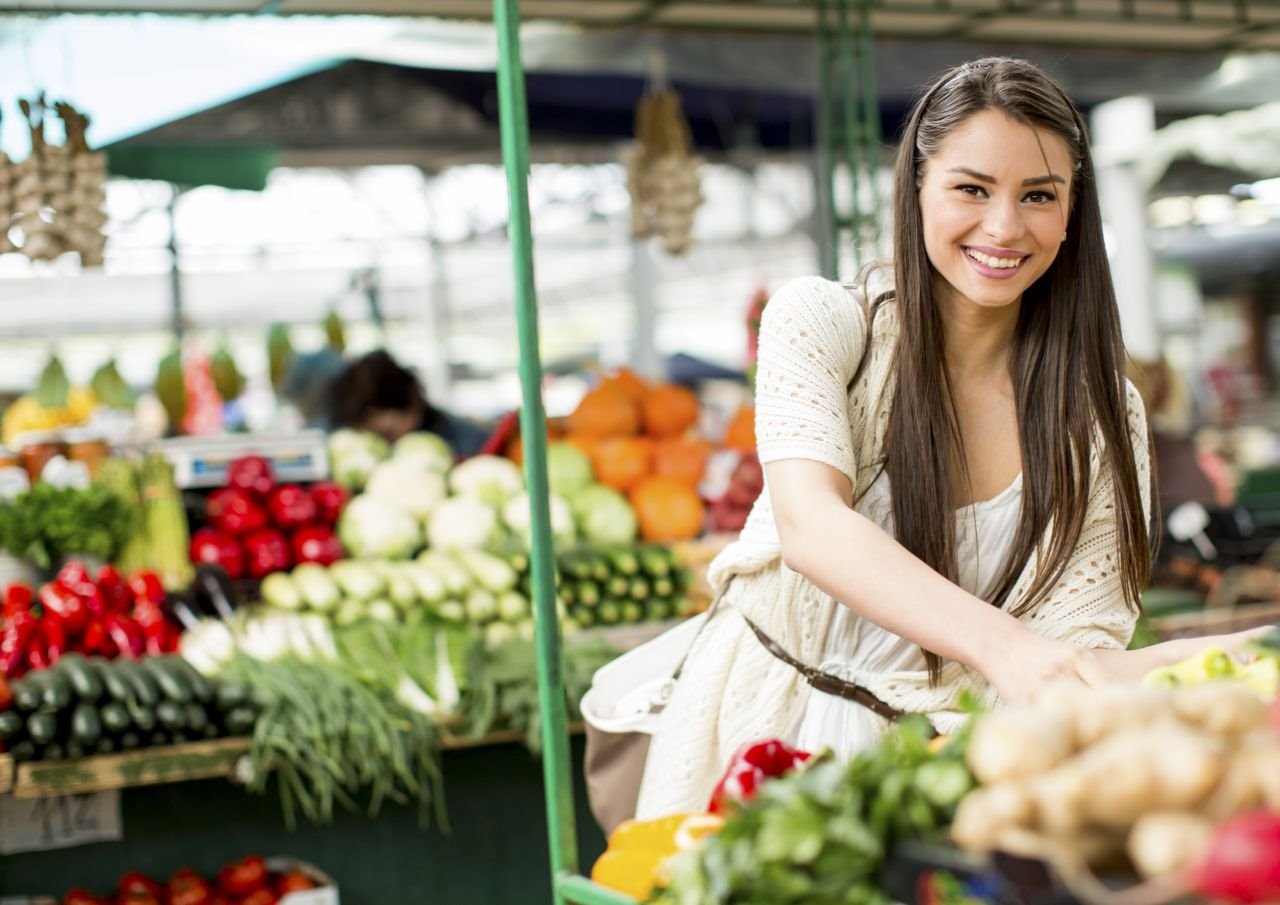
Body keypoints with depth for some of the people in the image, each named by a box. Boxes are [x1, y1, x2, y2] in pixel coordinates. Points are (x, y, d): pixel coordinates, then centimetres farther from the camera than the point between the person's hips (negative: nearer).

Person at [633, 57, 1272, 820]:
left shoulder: (1104, 418, 1)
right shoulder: (820, 322, -5)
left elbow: (1075, 642, -5)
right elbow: (809, 525, -21)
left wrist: (1170, 667, -29)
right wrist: (1002, 646, -36)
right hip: (769, 724, -2)